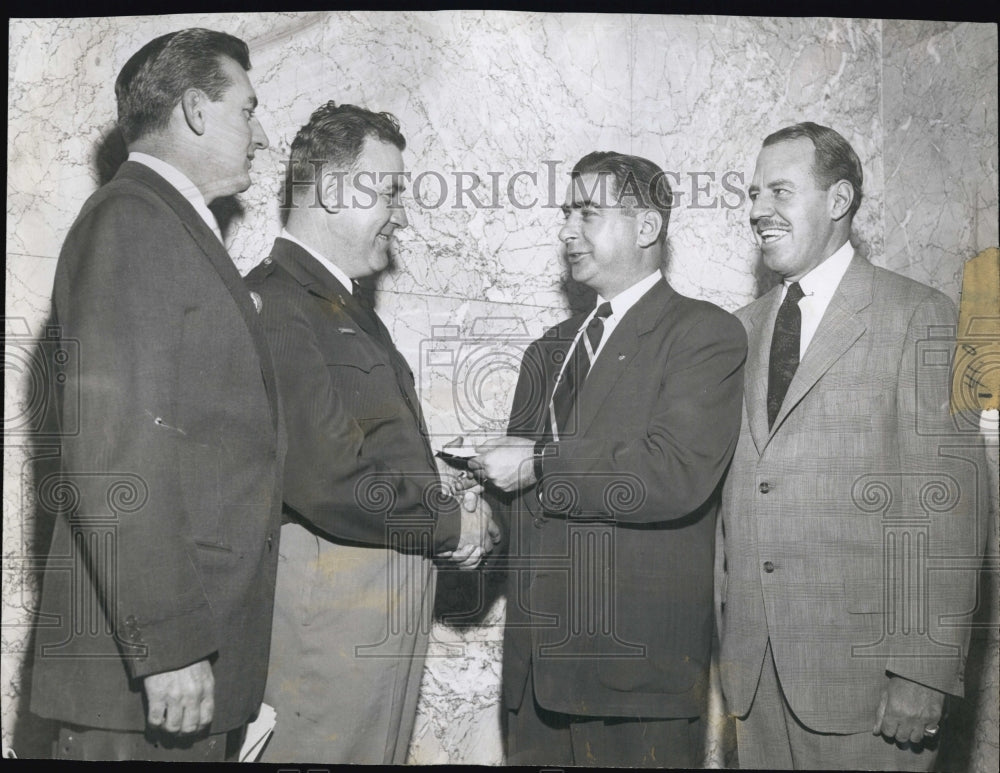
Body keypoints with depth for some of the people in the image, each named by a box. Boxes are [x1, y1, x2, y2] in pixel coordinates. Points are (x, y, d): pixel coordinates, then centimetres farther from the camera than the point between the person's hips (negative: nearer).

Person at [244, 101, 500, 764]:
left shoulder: (349, 307, 19)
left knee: (378, 749, 14)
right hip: (328, 603, -10)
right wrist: (453, 524, -9)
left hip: (388, 601, 10)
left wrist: (454, 513, 4)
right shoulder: (275, 304, -15)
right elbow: (329, 481, -23)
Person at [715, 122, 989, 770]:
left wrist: (924, 674, -15)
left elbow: (946, 510, -11)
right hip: (753, 663, 5)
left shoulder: (919, 317, -6)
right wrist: (726, 631, 10)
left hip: (858, 668, -5)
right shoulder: (745, 328, 13)